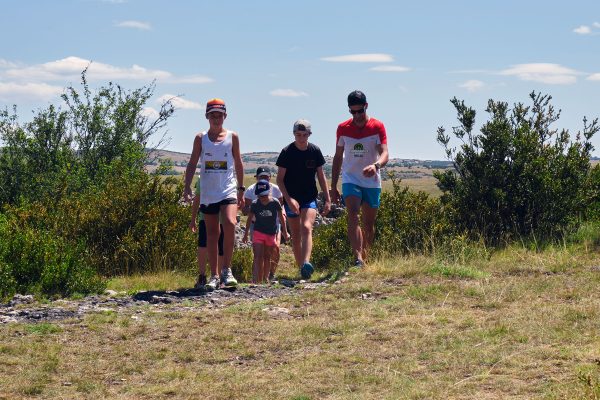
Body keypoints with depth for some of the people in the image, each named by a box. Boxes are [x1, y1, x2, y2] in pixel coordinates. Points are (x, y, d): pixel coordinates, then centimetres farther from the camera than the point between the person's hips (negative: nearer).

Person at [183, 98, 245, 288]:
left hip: (228, 190, -1)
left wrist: (241, 189, 11)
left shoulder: (232, 137, 5)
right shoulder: (201, 138, 6)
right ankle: (214, 275, 12)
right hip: (207, 192, 1)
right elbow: (192, 163, 5)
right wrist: (187, 186, -6)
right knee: (211, 233, 5)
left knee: (230, 225, -23)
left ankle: (227, 269, -14)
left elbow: (238, 163, 12)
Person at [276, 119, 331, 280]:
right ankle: (301, 267, 15)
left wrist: (327, 200, 7)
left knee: (306, 228, -21)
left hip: (309, 198, 0)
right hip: (291, 199, 0)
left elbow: (321, 176, 9)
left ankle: (306, 263, -36)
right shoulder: (287, 152, -7)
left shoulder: (315, 151, -1)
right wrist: (289, 199, -16)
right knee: (296, 235, 6)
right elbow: (280, 179, -4)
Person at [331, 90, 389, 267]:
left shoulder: (377, 127, -6)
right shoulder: (343, 128, 2)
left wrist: (376, 165, -39)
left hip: (372, 182, 0)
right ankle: (358, 258, -31)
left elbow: (384, 153, -16)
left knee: (369, 223, 8)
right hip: (350, 179, 0)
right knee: (353, 215, -21)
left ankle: (365, 258, 24)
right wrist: (333, 186, 8)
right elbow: (338, 157, 10)